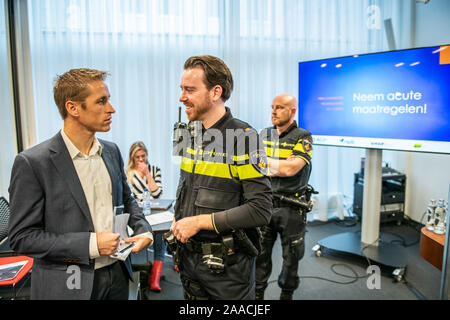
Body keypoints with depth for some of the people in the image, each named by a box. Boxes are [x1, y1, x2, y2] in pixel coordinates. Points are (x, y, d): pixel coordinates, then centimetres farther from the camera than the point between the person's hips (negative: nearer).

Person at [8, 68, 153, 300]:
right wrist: (90, 244, -20)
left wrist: (143, 229, -4)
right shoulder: (32, 163, -16)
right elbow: (22, 237, -13)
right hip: (68, 285, -5)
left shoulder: (111, 151, 2)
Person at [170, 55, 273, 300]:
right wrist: (178, 222, 1)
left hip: (227, 264, -6)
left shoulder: (244, 137, -18)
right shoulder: (193, 136, 4)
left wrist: (199, 221, -20)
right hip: (188, 257, 7)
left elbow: (260, 210, -23)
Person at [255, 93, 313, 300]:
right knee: (260, 252, 10)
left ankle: (287, 294, 33)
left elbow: (290, 168, -20)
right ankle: (257, 293, 28)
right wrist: (279, 168, -10)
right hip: (264, 204, 3)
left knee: (291, 256, 12)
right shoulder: (264, 135, 8)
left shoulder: (303, 138, -7)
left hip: (290, 208, -3)